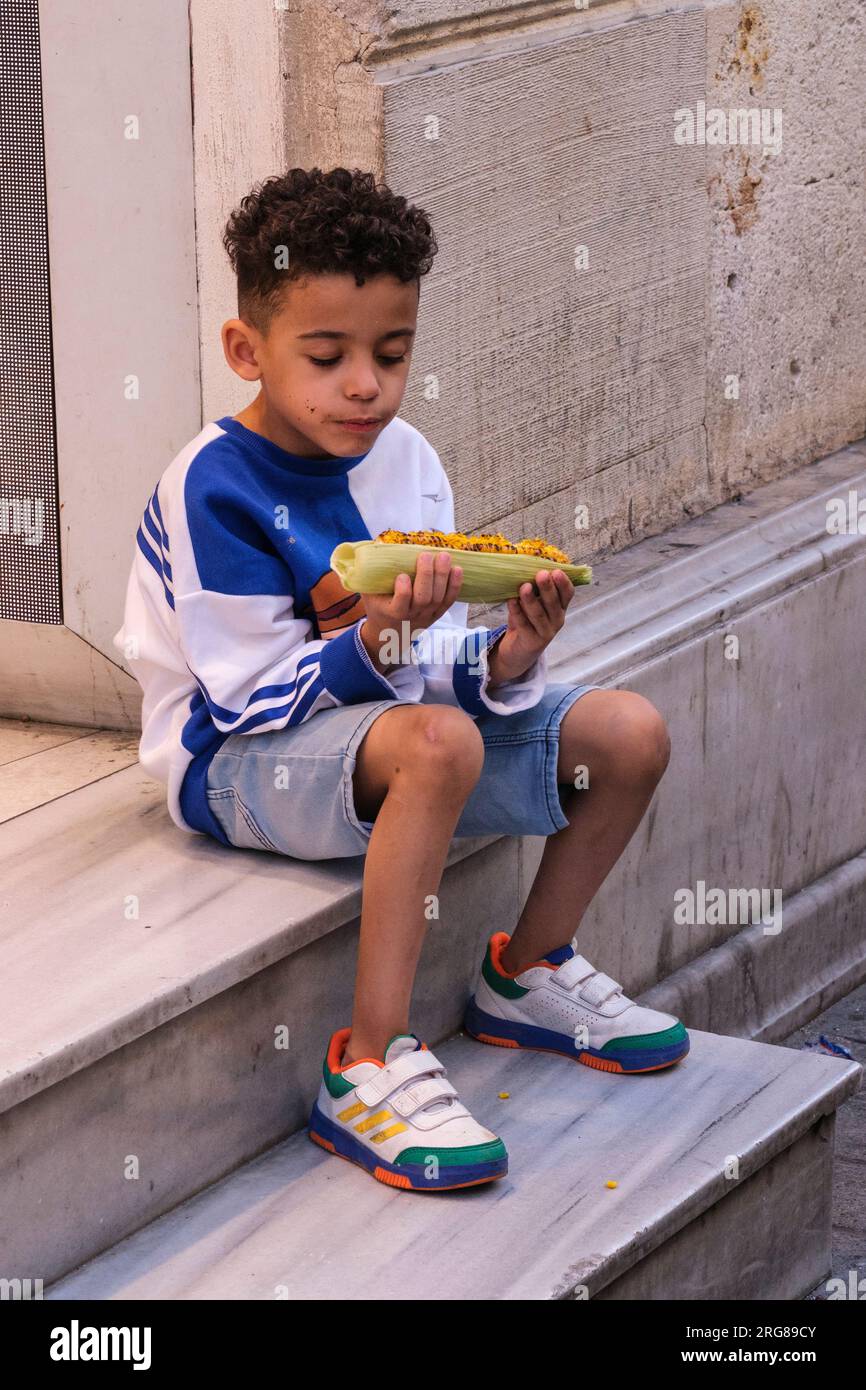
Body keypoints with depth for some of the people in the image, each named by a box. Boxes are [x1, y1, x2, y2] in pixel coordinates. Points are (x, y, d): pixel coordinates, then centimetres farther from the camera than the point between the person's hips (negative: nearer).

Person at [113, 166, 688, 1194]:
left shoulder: (405, 460, 1)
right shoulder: (211, 488, -19)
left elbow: (441, 667, 2)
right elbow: (259, 694, -19)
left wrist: (506, 657, -21)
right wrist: (380, 643, -36)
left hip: (386, 718, 8)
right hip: (242, 762, -7)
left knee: (629, 731, -3)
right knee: (437, 742, -38)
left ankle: (527, 975, 20)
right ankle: (368, 1070, -31)